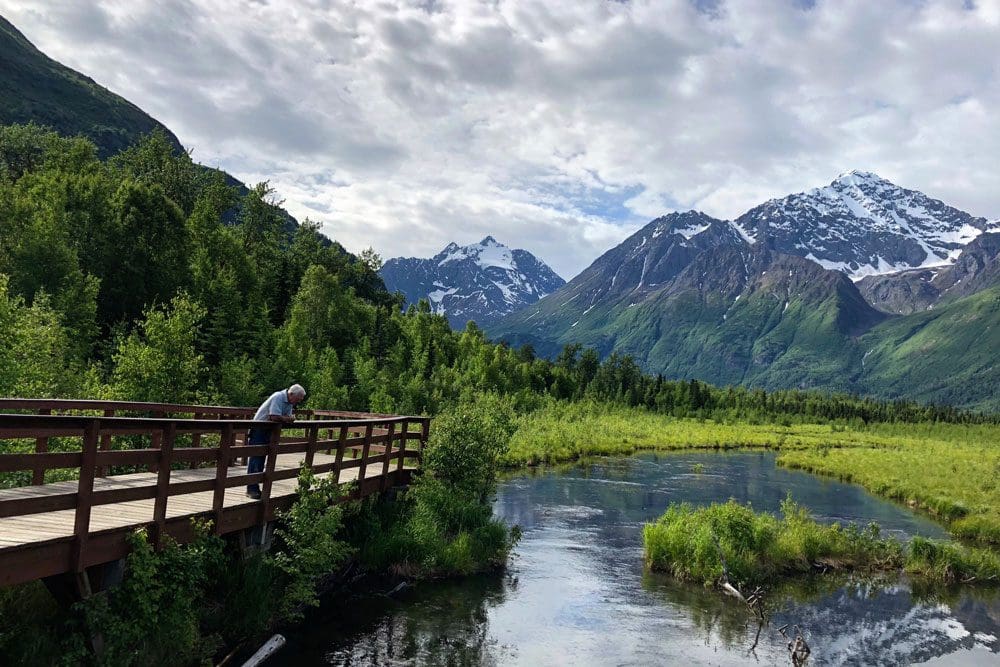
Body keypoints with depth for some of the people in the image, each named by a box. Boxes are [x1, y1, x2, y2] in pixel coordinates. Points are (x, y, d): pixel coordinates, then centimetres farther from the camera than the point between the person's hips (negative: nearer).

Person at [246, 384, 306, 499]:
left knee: (261, 459, 10)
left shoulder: (290, 402, 6)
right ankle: (251, 489, -6)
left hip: (269, 431, 9)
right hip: (259, 429, -9)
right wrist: (287, 419, -15)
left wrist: (290, 418, -19)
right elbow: (275, 417, -31)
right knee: (255, 459, -7)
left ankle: (255, 488, 14)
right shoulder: (278, 398, -22)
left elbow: (289, 418, 4)